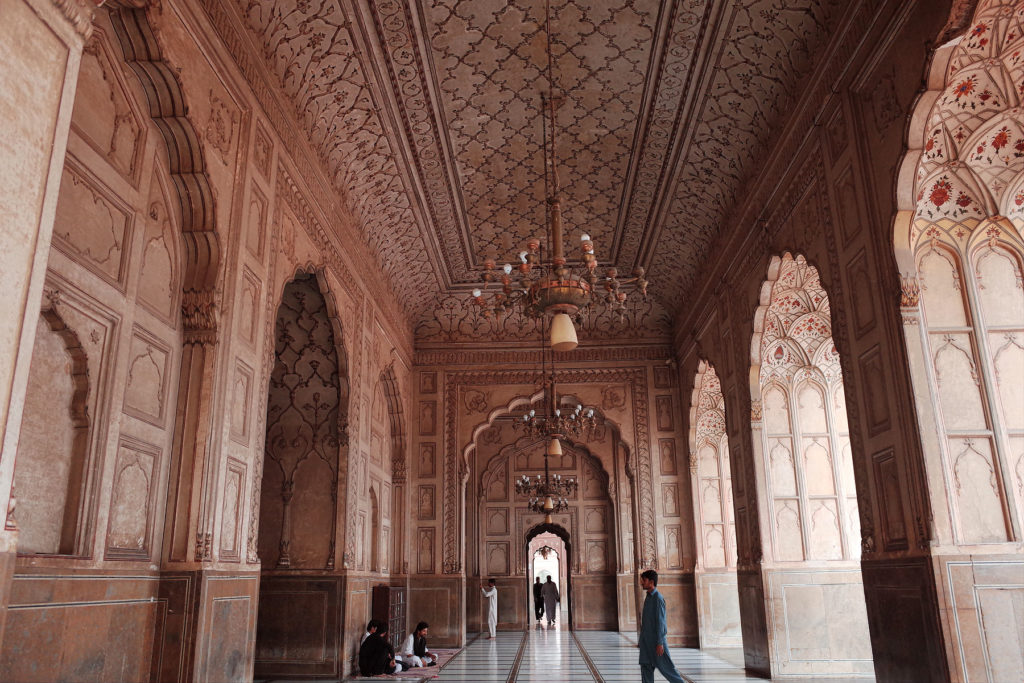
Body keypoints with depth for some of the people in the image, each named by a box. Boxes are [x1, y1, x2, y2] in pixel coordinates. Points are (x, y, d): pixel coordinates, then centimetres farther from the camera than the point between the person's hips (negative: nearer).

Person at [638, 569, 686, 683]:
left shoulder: (658, 598, -15)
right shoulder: (648, 598, 12)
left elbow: (660, 621, -18)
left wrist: (660, 643, -19)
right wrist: (641, 641, 19)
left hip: (656, 640, -8)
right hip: (646, 640, 8)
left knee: (665, 667, 0)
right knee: (646, 667, 5)